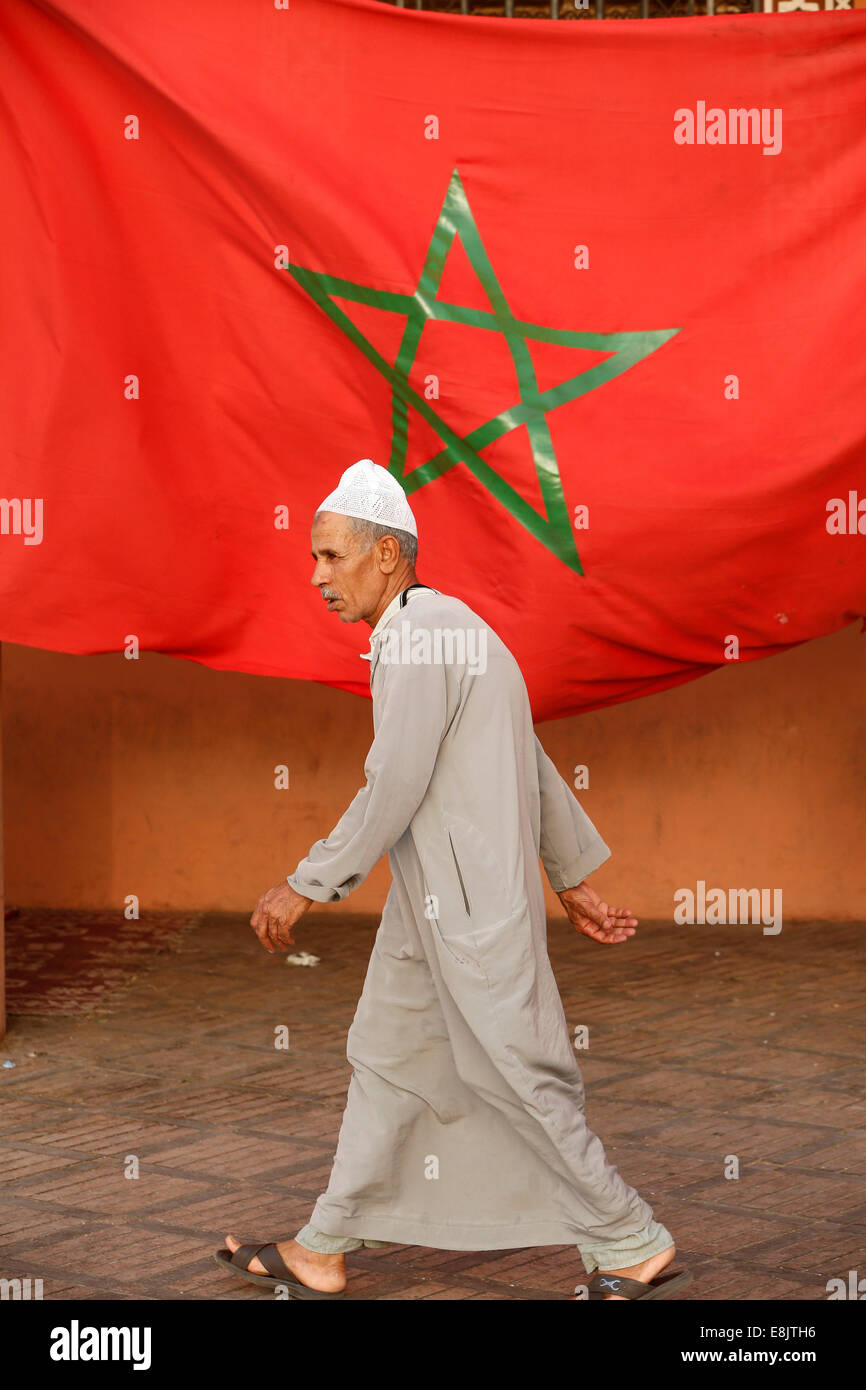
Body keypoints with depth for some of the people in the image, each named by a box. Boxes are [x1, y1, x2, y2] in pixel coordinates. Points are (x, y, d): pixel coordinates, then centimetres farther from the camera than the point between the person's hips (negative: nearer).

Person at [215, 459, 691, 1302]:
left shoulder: (418, 634, -18)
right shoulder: (449, 634, 15)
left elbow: (396, 789, -21)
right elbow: (537, 772, 18)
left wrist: (305, 887, -15)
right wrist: (574, 885, 22)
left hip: (469, 904, -10)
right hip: (434, 901, 10)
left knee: (518, 1078, -2)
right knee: (385, 1058, 13)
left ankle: (635, 1249, 9)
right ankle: (320, 1255, 21)